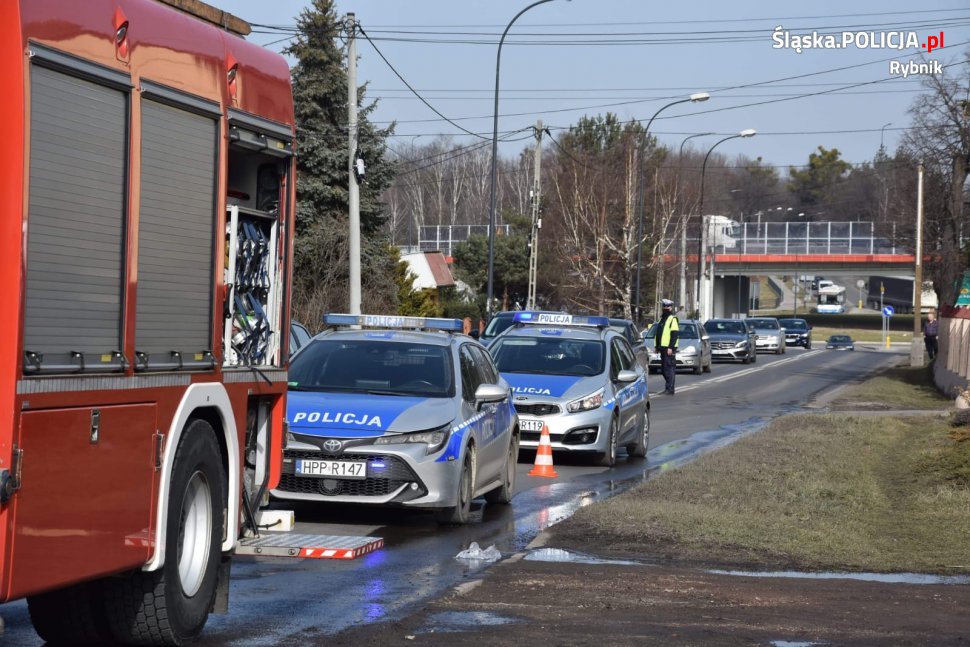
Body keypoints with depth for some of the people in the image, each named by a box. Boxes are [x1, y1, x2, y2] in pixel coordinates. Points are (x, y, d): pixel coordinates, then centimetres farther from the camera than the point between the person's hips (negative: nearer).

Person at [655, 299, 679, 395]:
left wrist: (670, 347, -21)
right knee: (664, 369, 13)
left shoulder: (673, 319, -8)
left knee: (669, 368, -9)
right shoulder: (662, 319, 20)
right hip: (662, 347, 9)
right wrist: (657, 346, 20)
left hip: (669, 348, -9)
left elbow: (675, 334, -15)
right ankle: (668, 387, 21)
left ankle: (670, 389, -9)